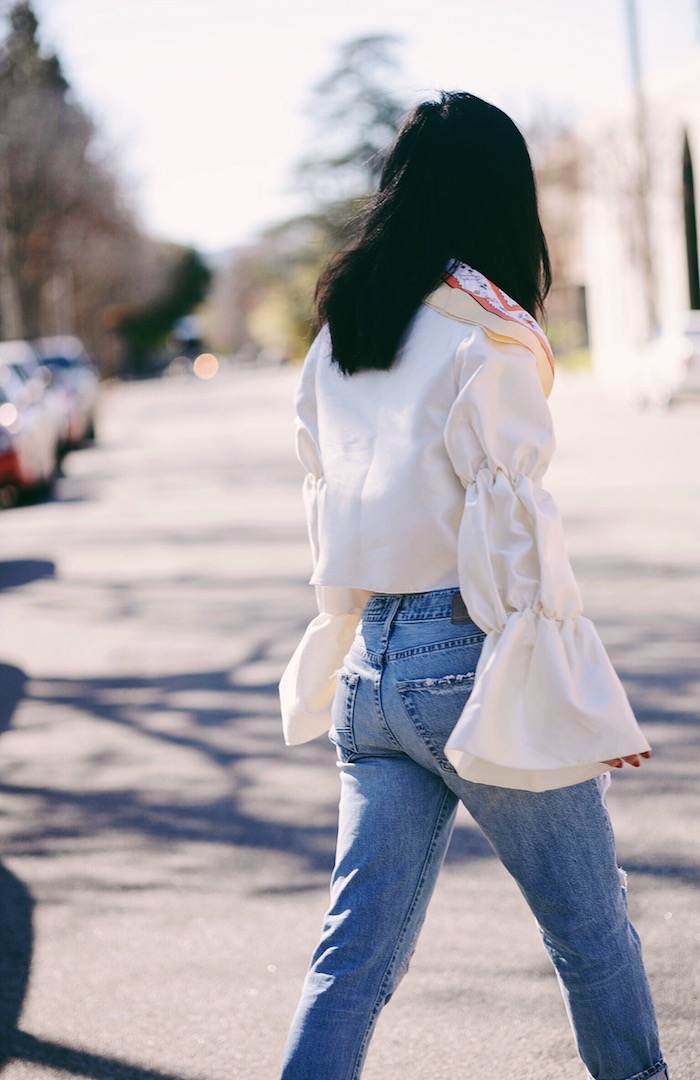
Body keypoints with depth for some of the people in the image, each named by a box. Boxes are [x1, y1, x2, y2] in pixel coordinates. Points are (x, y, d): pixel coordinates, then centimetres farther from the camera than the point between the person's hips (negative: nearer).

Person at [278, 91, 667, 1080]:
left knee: (357, 948, 8)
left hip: (370, 666, 7)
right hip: (469, 662, -6)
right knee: (591, 928, 13)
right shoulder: (486, 339, -12)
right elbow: (513, 528, -14)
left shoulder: (337, 338, 9)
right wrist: (584, 697, -10)